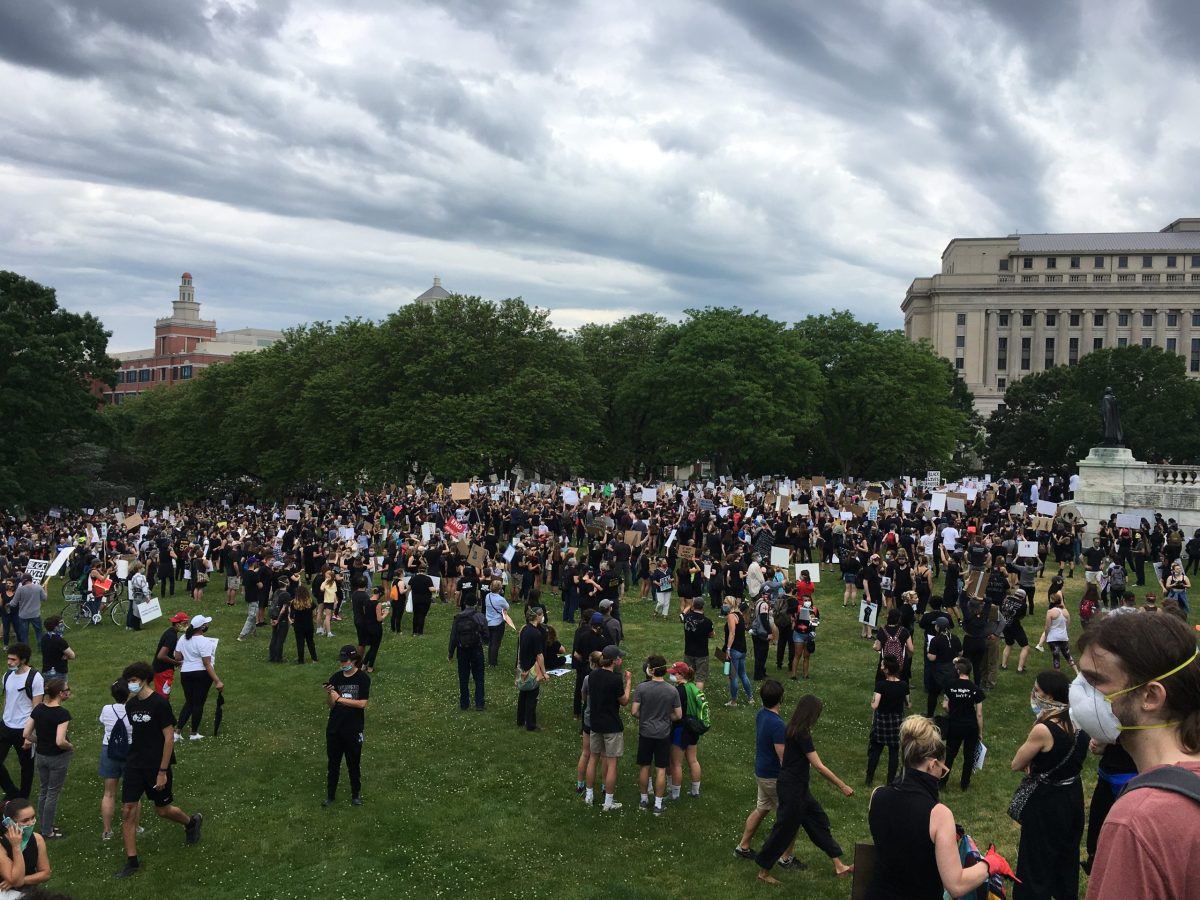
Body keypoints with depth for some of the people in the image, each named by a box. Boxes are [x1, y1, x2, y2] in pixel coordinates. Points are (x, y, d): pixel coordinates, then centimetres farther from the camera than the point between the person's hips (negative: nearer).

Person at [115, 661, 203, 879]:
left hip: (157, 767, -5)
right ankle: (132, 861, 10)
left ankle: (192, 822, 38)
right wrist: (132, 760, 14)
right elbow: (134, 734, 14)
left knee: (162, 810, 8)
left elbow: (169, 738, -16)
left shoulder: (159, 703, -16)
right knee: (127, 811, -1)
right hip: (135, 765, 6)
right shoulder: (130, 705, 3)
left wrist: (163, 771, -17)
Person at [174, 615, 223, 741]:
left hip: (186, 673, 6)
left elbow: (177, 658, 6)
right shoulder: (204, 641, -18)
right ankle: (194, 733, 15)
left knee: (189, 702, 18)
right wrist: (217, 681, -22)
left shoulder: (183, 638, 3)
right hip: (202, 674, -6)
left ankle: (178, 731, 13)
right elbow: (207, 664, -21)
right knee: (199, 703, 6)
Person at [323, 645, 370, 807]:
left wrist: (339, 698, -17)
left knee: (354, 763, 10)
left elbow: (362, 703, -16)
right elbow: (331, 705, 3)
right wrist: (329, 695, -18)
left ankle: (356, 794, 26)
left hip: (354, 729, -3)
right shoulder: (335, 678, 1)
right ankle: (330, 794, 24)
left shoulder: (363, 678, -9)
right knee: (333, 762, 11)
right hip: (334, 728, 3)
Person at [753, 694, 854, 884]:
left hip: (797, 786, 10)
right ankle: (764, 872, 17)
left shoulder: (793, 729, 4)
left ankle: (838, 866, 25)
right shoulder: (802, 734, -24)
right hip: (792, 788, -10)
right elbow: (818, 766, -24)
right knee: (785, 829, 3)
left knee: (818, 820, 15)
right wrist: (842, 786, -19)